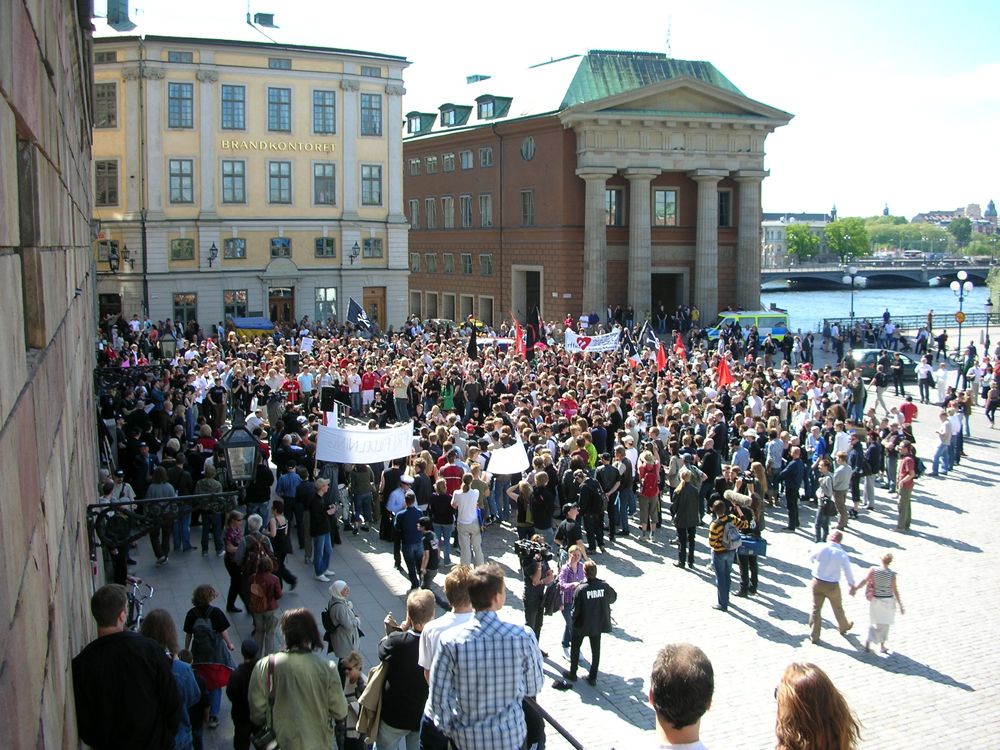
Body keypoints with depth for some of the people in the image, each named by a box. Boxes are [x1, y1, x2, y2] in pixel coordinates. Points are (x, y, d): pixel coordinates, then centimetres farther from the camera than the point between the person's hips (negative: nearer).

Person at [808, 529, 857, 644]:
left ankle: (814, 636, 14)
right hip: (832, 586, 0)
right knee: (838, 608, 23)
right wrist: (852, 586, 11)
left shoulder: (820, 547, -14)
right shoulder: (842, 554, -14)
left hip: (817, 582, 1)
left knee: (816, 609, 10)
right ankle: (844, 627, 47)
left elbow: (811, 558, 5)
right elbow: (848, 572, -4)